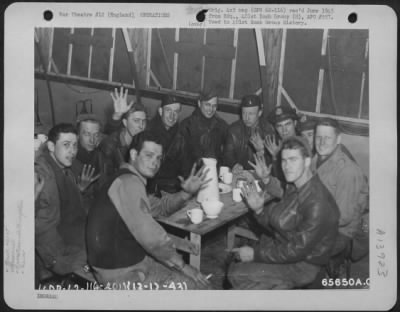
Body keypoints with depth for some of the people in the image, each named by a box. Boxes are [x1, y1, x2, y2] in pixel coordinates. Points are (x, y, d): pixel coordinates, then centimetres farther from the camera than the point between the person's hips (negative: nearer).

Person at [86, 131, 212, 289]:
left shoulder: (130, 180, 12)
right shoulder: (128, 183, -22)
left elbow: (159, 207, 17)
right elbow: (150, 236, -27)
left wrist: (186, 193, -2)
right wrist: (182, 265, -15)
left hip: (134, 260, 10)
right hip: (120, 273, -10)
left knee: (197, 278, 14)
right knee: (192, 285, -7)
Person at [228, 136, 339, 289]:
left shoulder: (318, 204, -28)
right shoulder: (293, 188, 0)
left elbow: (297, 251, -25)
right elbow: (276, 224, 6)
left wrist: (256, 253, -18)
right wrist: (259, 209, -13)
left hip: (302, 265, -8)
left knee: (237, 274, -12)